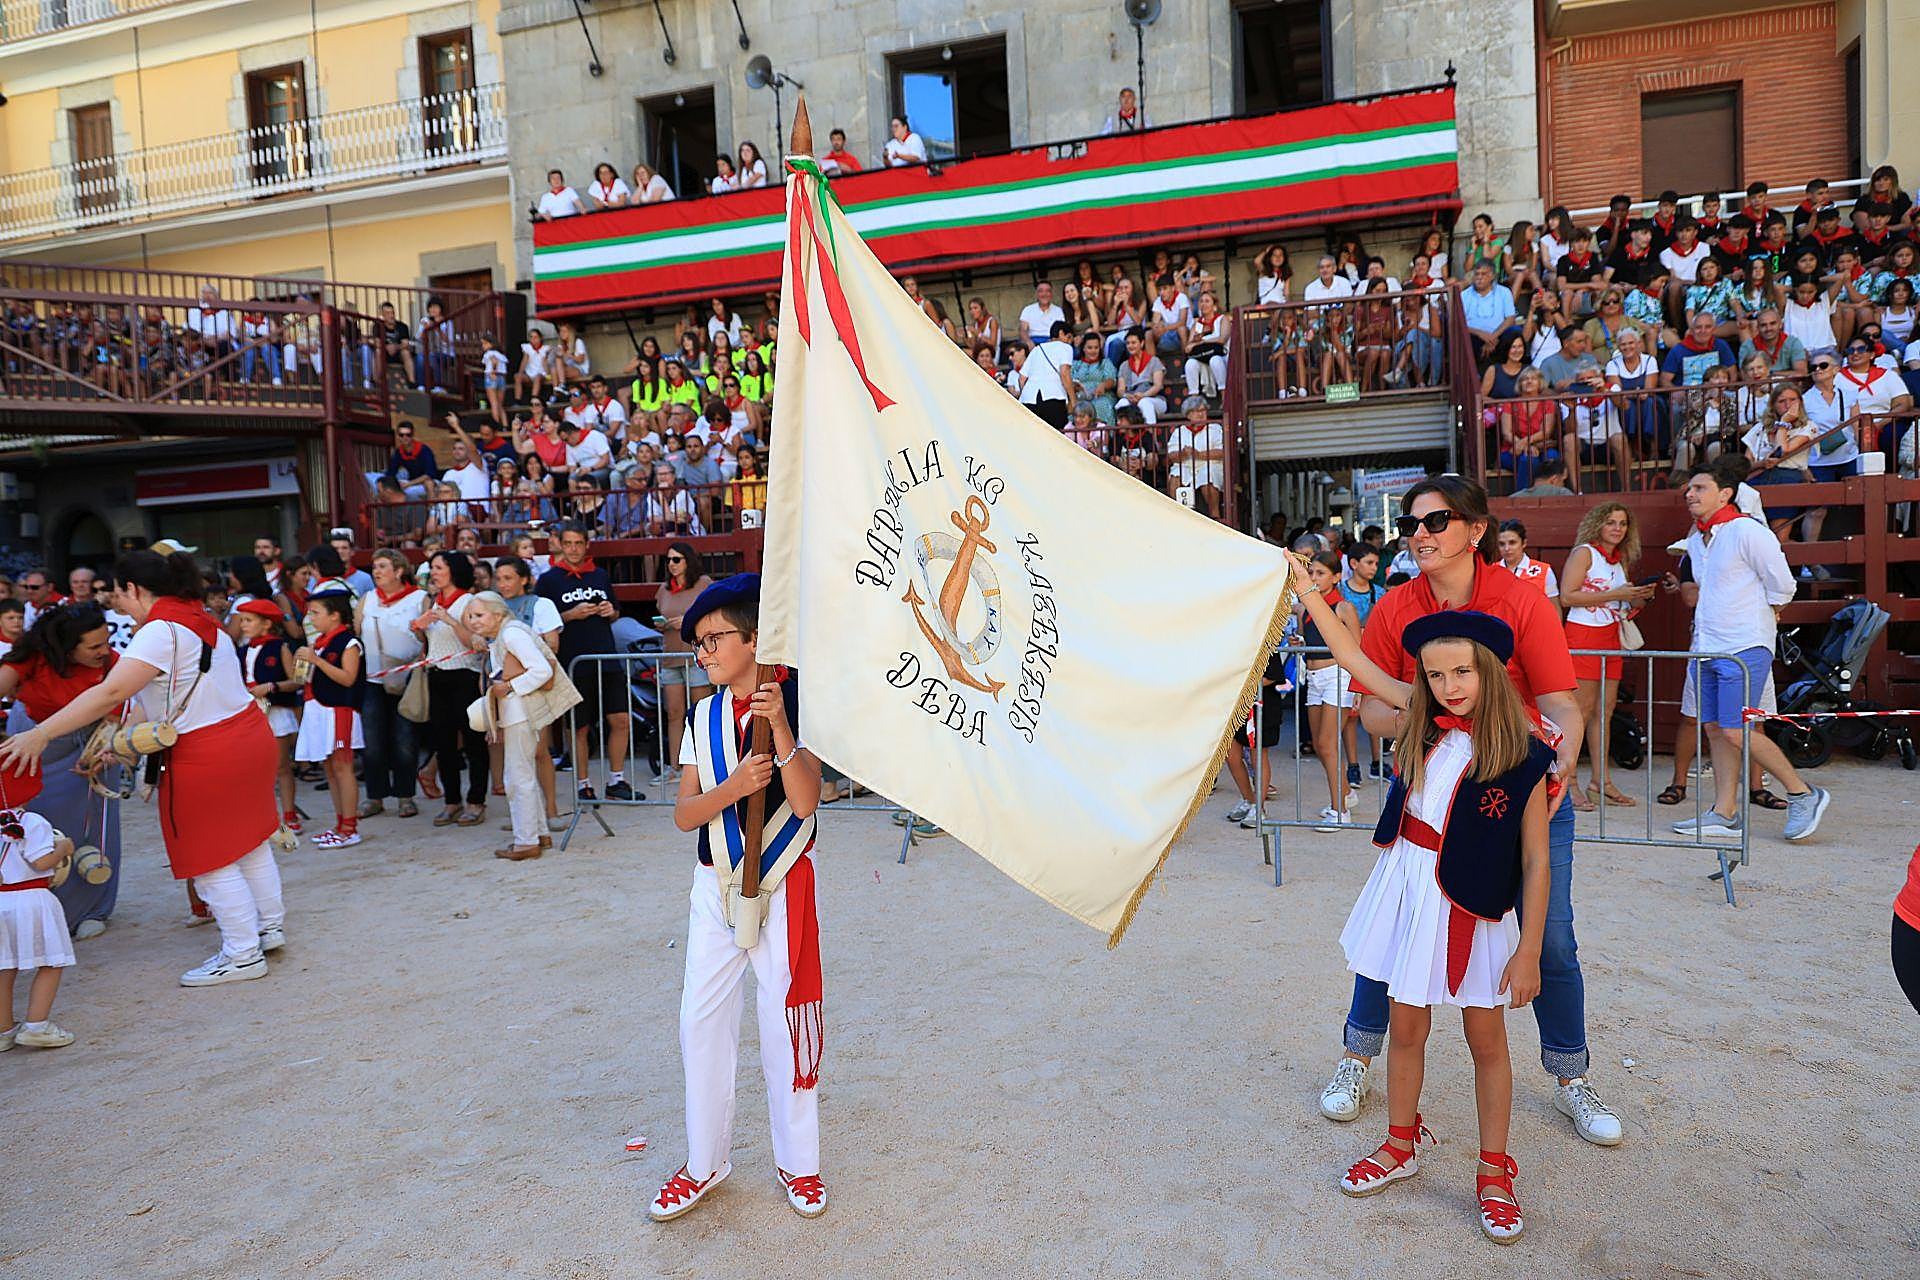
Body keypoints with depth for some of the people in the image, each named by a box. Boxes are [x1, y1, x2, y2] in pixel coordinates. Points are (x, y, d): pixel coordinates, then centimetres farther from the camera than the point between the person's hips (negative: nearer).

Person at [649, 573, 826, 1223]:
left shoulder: (797, 704, -11)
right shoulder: (704, 716, 3)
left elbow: (805, 802, -21)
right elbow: (684, 814, -2)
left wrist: (780, 725, -30)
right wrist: (733, 786, -21)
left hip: (783, 886, -4)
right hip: (715, 885, 5)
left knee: (787, 1022, 4)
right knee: (701, 1021, 8)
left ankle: (797, 1163, 23)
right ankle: (705, 1163, 26)